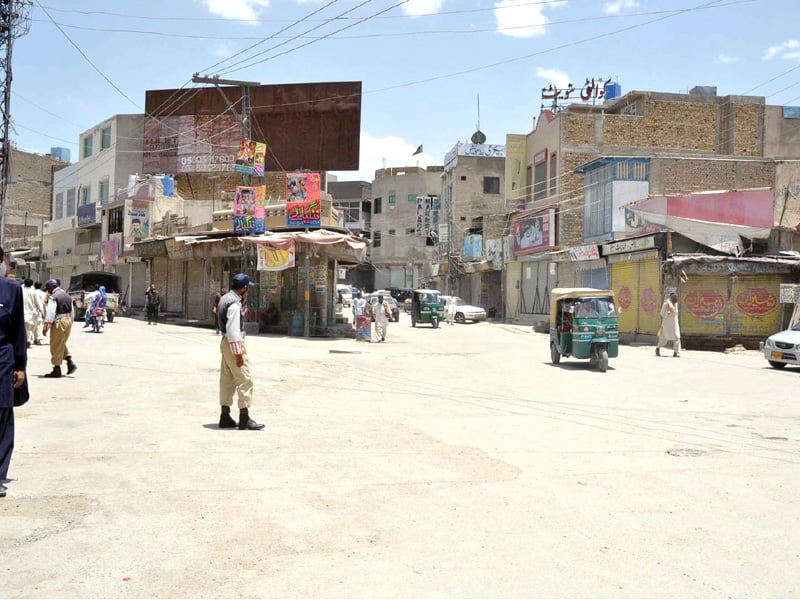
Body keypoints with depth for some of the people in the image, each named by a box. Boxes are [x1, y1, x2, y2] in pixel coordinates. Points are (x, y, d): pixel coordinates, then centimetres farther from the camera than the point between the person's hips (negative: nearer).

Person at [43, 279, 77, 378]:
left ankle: (57, 369, 6)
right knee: (62, 344, 20)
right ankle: (70, 362, 8)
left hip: (58, 322, -8)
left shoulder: (53, 297, -12)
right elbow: (72, 311, 18)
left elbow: (50, 314, -17)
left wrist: (46, 328, -14)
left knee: (56, 346, 1)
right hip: (68, 321, 8)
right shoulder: (67, 296, 14)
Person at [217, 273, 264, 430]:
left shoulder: (225, 299, 12)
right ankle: (244, 419, -5)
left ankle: (225, 417, 19)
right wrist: (238, 353, -22)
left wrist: (242, 304, 12)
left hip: (226, 342, 10)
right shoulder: (234, 303, -19)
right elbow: (233, 330, -23)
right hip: (234, 343, -10)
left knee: (227, 379, 13)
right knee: (245, 380, -7)